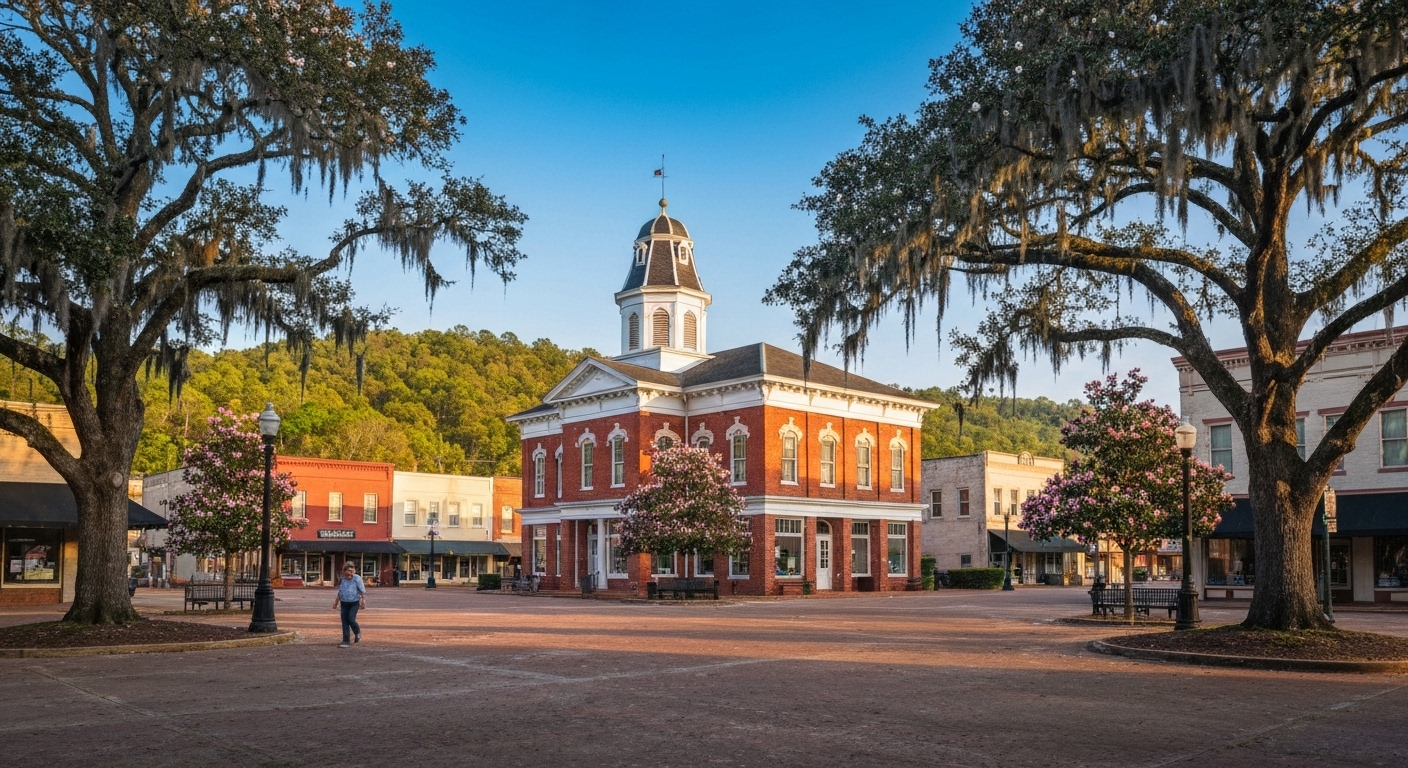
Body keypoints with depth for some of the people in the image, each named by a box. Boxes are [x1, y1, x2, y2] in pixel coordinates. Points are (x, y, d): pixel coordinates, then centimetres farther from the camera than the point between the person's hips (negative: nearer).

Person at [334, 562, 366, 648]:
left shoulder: (357, 578, -9)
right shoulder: (343, 579, 7)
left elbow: (363, 591, -12)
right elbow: (340, 591, 20)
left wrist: (363, 601, -20)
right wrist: (336, 601, 22)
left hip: (354, 603, -5)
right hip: (344, 603, 5)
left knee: (351, 620, -14)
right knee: (344, 622, 1)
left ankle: (357, 633, 17)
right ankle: (346, 641, 5)